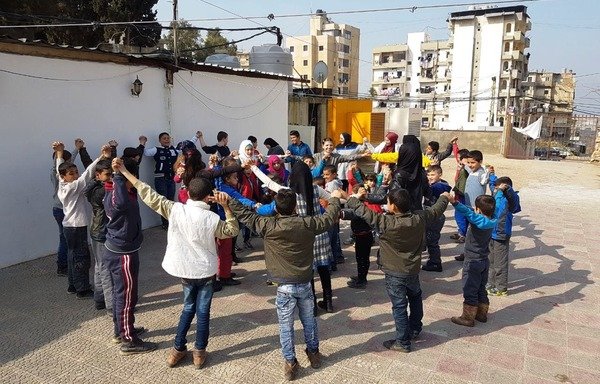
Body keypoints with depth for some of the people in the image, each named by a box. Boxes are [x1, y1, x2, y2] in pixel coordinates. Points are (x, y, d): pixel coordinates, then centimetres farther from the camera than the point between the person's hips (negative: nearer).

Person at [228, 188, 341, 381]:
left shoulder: (268, 226, -14)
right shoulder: (307, 224, -8)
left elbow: (243, 213, -7)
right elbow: (328, 218, 9)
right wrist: (334, 199, 26)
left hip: (285, 287, -3)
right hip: (305, 284, 3)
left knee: (286, 326, 11)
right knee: (309, 320, 21)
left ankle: (290, 363, 19)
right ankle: (314, 353, 39)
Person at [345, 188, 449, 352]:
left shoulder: (386, 223, -26)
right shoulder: (419, 218, -10)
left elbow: (364, 212, -21)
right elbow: (436, 210, 9)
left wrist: (354, 198, -3)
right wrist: (444, 197, 29)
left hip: (394, 274, -6)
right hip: (413, 270, 6)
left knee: (399, 307, 4)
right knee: (415, 298, 29)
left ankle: (403, 342, 15)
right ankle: (415, 329, 44)